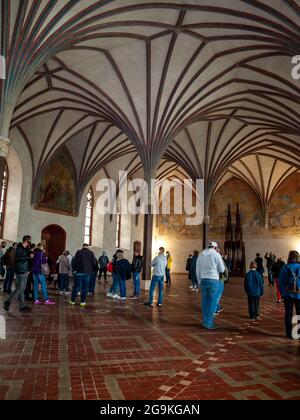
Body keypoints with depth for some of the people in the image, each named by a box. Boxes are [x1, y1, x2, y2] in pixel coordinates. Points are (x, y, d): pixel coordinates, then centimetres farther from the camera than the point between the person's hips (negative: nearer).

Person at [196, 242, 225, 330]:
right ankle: (209, 323, 1)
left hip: (203, 280, 6)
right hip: (213, 280, -5)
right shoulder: (216, 255, -5)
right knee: (213, 302, 0)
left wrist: (199, 281, 20)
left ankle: (205, 322, 17)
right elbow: (222, 270, -1)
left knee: (205, 301, 11)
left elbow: (197, 270, 13)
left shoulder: (201, 255, 11)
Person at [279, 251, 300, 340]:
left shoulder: (285, 268, -7)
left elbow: (281, 282, -4)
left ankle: (289, 333, 13)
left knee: (288, 314, 9)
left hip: (288, 294, 0)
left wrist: (282, 293, 6)